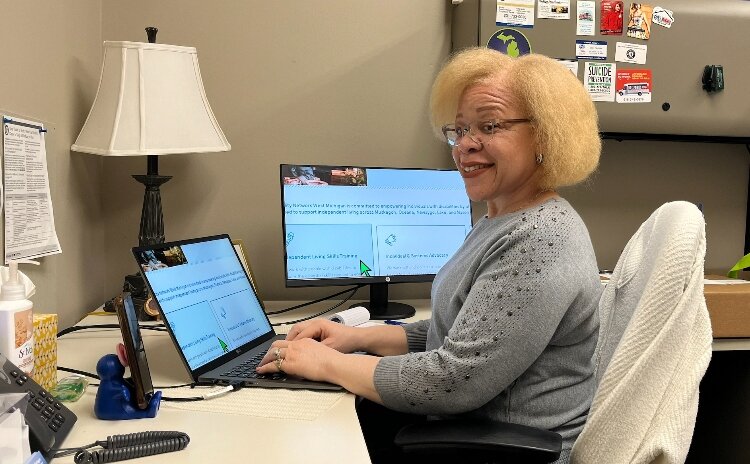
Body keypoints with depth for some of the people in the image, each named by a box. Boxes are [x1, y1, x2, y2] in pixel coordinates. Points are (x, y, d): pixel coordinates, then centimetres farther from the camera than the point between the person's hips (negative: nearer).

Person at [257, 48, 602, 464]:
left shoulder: (541, 242, -24)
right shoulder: (501, 220, 8)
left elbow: (454, 380, -27)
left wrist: (327, 363, -16)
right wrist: (358, 337, 2)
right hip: (456, 430, 8)